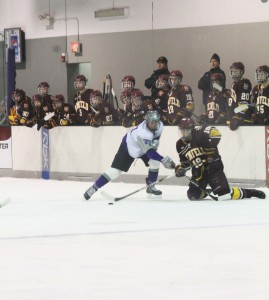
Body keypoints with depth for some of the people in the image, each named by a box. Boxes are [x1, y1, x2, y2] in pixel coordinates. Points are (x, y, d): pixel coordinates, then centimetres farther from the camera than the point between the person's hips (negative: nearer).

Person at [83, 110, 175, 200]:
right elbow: (148, 151, -43)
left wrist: (154, 144, -13)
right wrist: (163, 160, -47)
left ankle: (151, 187, 9)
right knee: (115, 170, -11)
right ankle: (94, 188, -3)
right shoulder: (142, 133, -43)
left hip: (144, 146, 7)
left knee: (155, 162, -11)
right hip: (128, 146, -7)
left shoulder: (159, 125, -20)